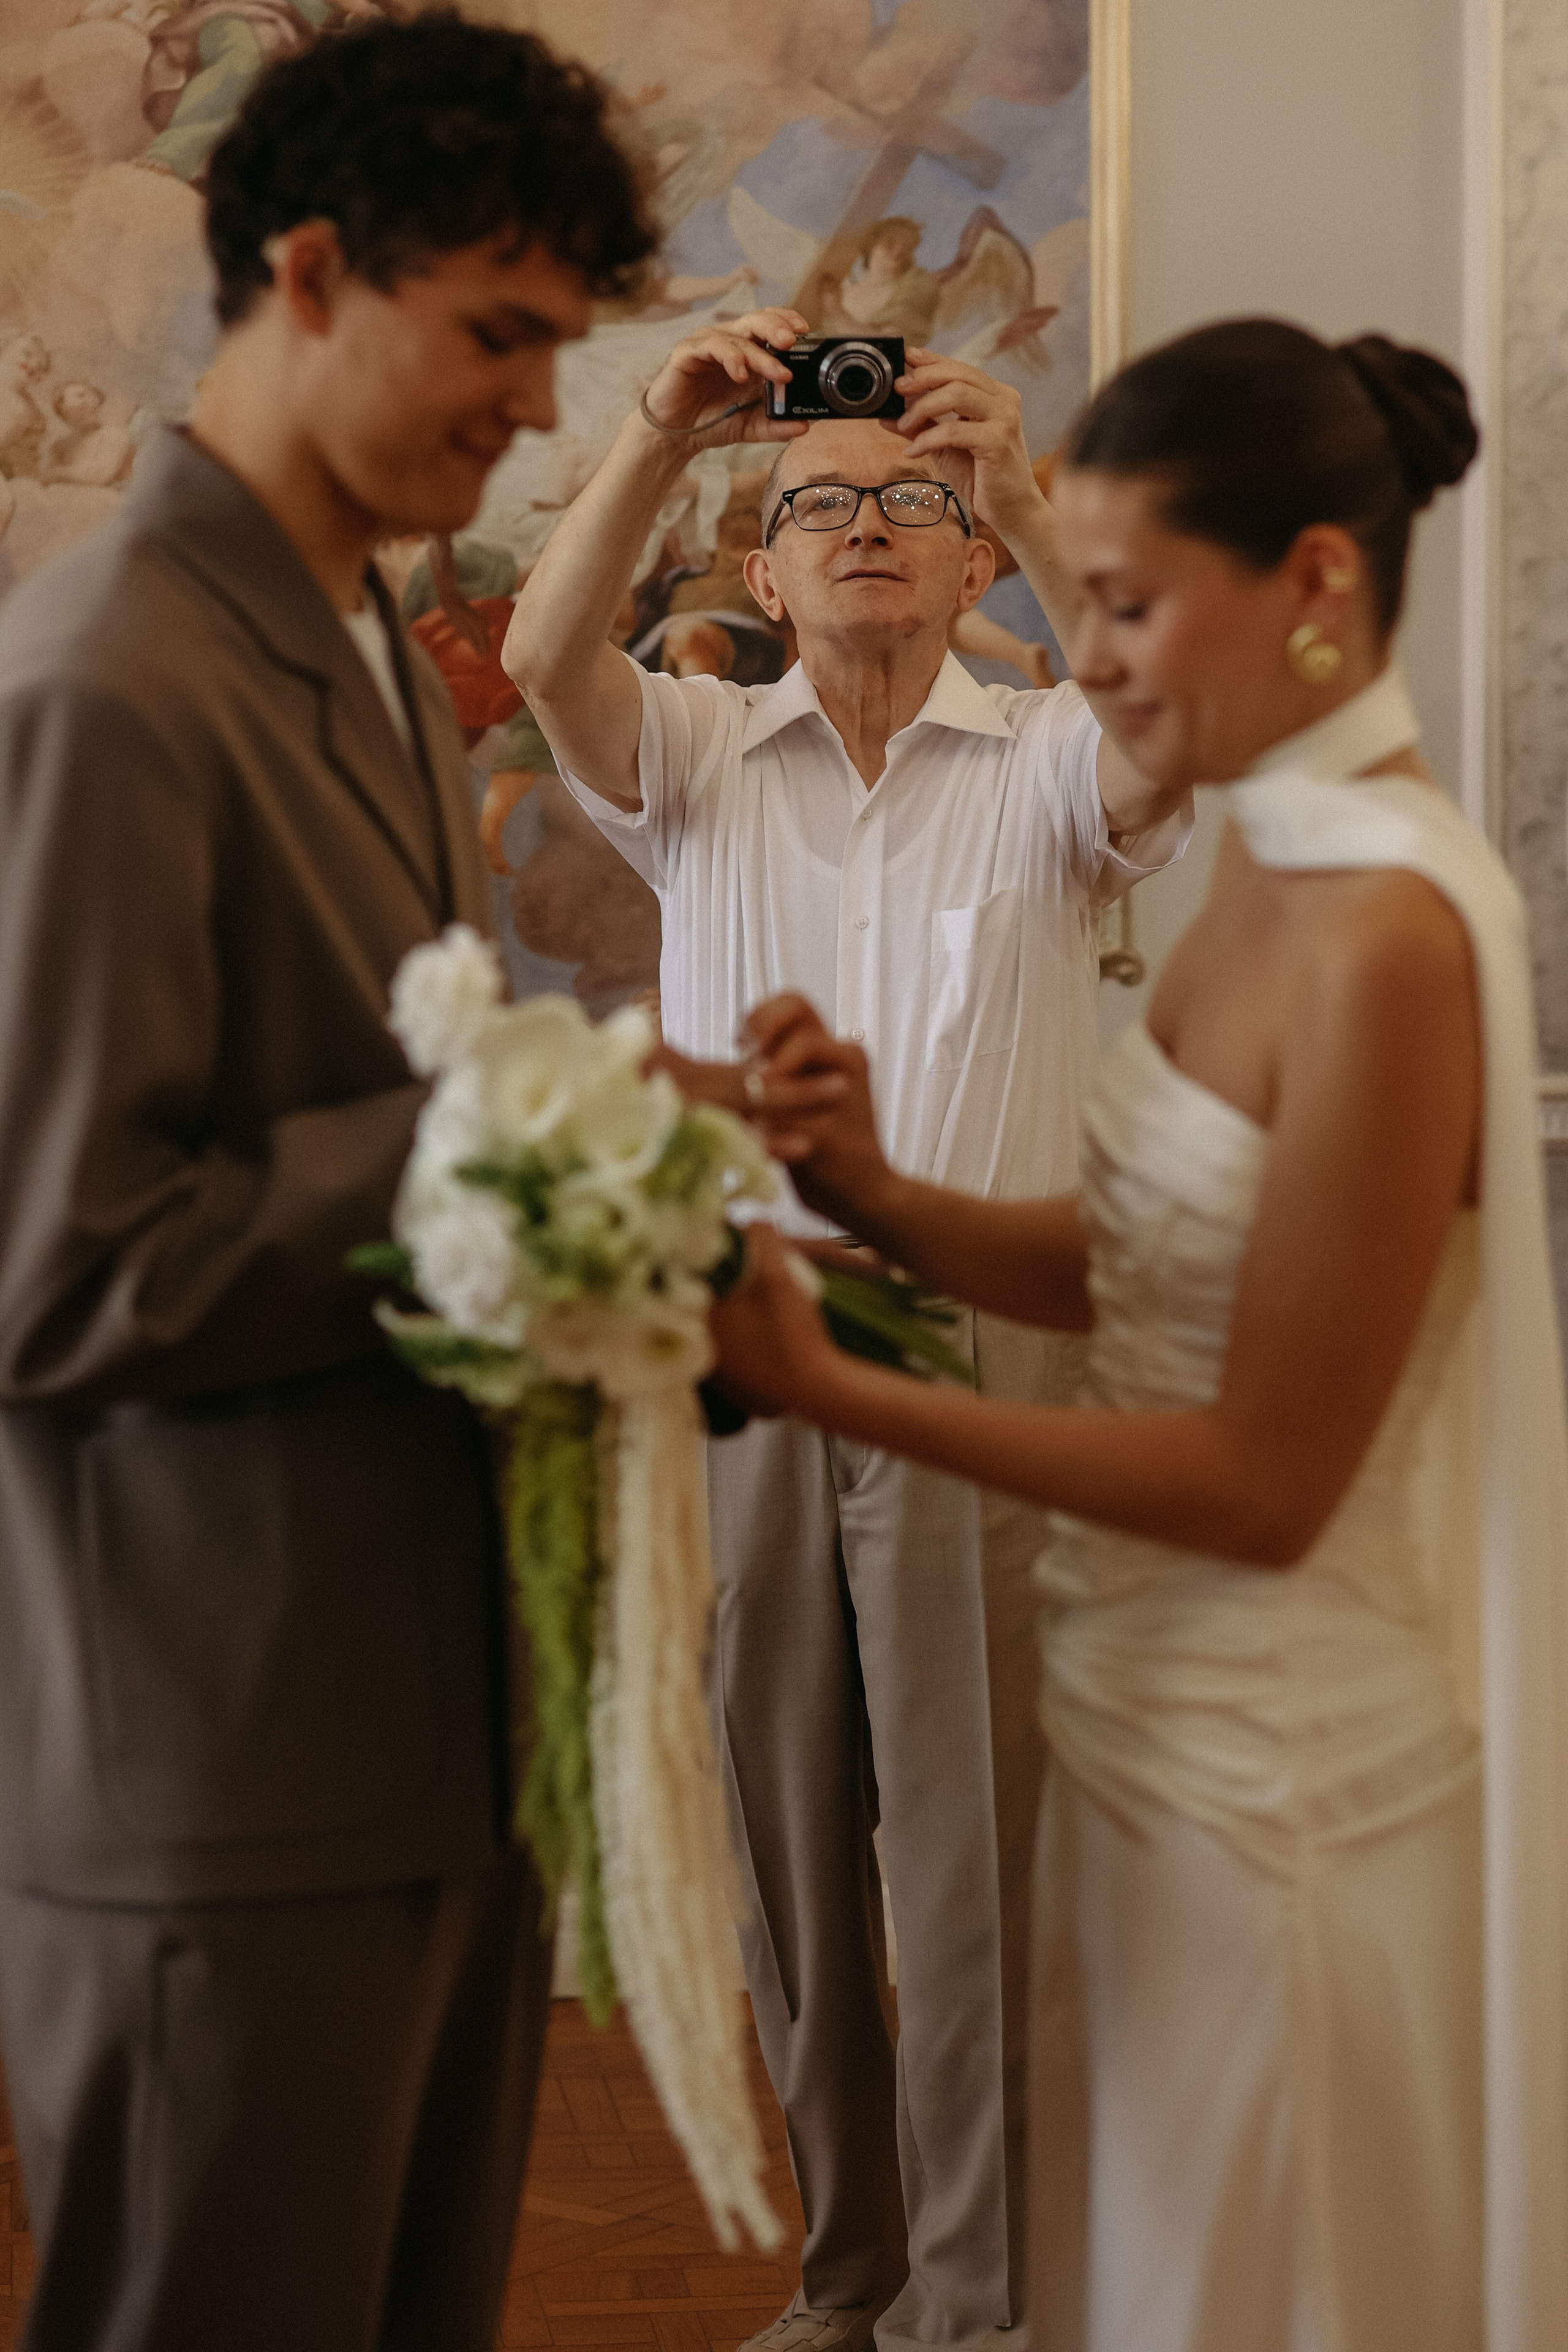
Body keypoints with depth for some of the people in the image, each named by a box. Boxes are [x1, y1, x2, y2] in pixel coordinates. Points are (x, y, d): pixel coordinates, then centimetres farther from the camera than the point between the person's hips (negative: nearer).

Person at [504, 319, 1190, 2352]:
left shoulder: (1045, 766, 4)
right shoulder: (700, 754, 9)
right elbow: (548, 659, -11)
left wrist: (1032, 502, -31)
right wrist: (661, 439, -26)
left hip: (982, 1360, -2)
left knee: (975, 1844, 0)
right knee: (789, 1838, 10)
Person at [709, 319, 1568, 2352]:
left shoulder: (1391, 933, -23)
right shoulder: (1274, 854, 4)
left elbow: (1265, 1482, -21)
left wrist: (831, 1388, -21)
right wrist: (879, 1198, -9)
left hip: (1280, 1778, -8)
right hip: (1170, 1716, 8)